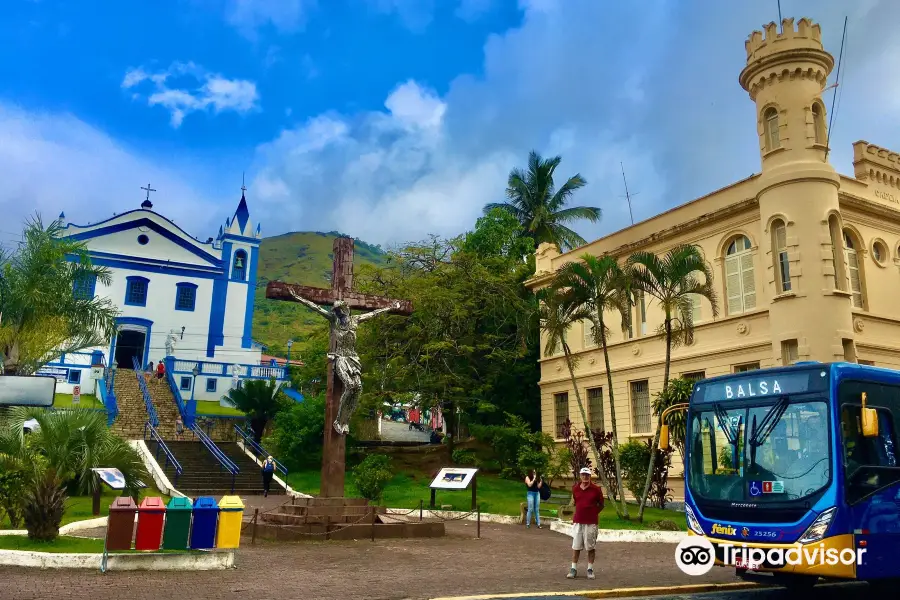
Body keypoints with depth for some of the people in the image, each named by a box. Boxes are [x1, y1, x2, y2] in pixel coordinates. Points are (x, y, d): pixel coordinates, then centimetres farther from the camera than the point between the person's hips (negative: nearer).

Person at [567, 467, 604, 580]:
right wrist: (580, 512, 9)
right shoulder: (575, 488, 3)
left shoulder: (596, 489, -5)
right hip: (578, 521, 2)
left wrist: (594, 513, 1)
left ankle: (590, 569, 18)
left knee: (590, 547, 7)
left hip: (591, 522, -2)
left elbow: (601, 505, 7)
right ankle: (574, 569, 14)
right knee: (576, 546, 6)